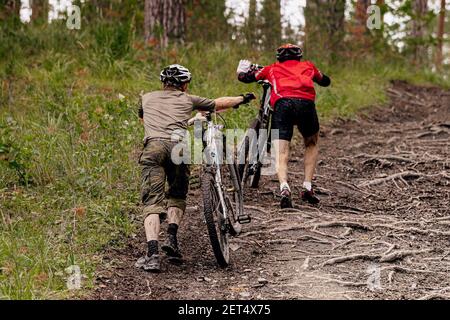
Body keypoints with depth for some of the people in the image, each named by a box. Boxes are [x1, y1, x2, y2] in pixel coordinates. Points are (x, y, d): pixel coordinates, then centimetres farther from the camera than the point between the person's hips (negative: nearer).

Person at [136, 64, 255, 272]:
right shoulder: (187, 99, 26)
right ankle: (172, 239, 2)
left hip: (153, 145, 0)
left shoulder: (147, 98, 30)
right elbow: (219, 104, 38)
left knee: (152, 202, -5)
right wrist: (244, 98, 55)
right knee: (176, 196, 21)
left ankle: (152, 254, -21)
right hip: (177, 145, 0)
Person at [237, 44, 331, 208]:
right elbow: (326, 81, 50)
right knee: (311, 144, 25)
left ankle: (284, 187, -31)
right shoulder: (307, 65, 34)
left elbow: (244, 77, 36)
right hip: (306, 103, 1)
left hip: (281, 104, -1)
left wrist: (243, 70, 58)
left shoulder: (272, 69, 31)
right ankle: (308, 187, 15)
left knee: (281, 153, -4)